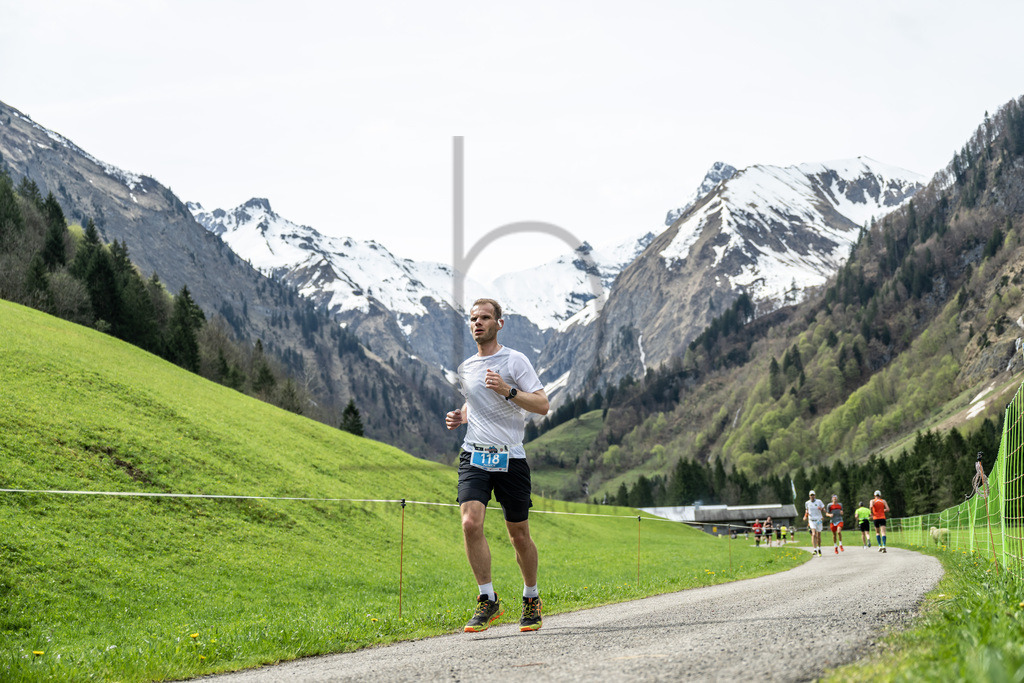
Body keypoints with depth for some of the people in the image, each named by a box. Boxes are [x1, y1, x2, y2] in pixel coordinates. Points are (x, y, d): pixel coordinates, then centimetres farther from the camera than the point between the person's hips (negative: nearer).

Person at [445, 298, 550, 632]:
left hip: (511, 458, -3)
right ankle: (488, 600, -7)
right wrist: (460, 417, 10)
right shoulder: (465, 368, 14)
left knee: (519, 534, 4)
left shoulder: (514, 361, -2)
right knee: (471, 523, -17)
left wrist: (508, 390, -20)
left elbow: (542, 405, -7)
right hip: (474, 457, 3)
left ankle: (531, 599, 25)